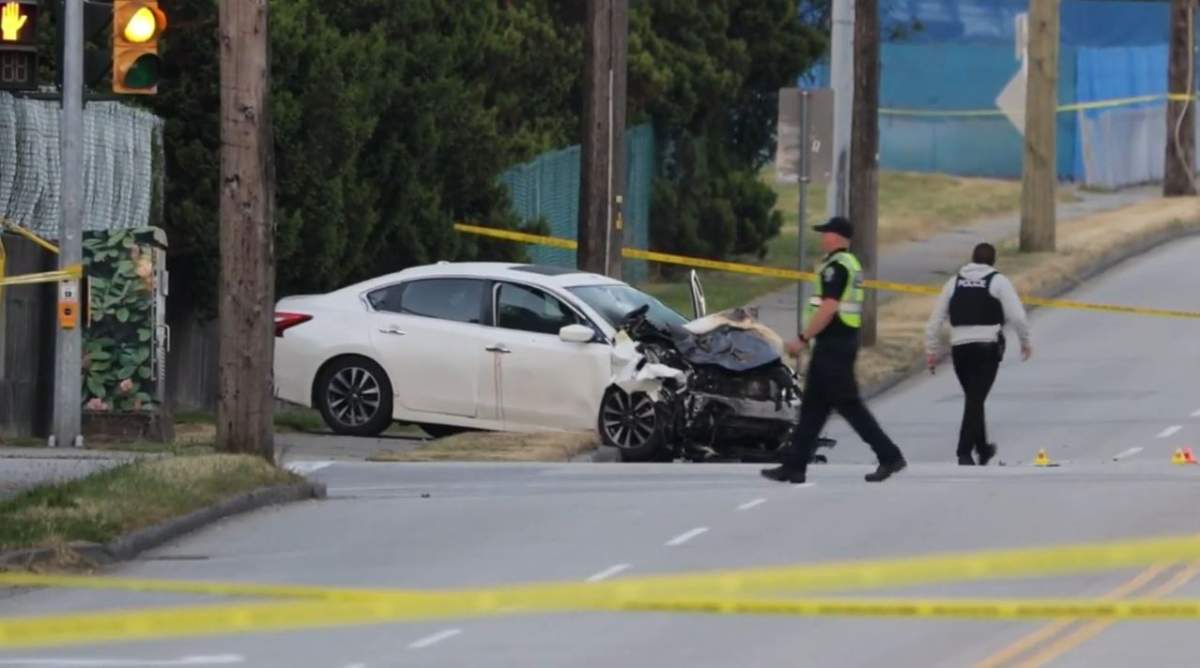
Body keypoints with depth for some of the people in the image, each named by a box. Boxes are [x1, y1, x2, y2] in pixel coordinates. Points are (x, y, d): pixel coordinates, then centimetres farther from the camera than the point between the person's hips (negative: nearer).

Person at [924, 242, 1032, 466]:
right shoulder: (998, 281, 1)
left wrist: (931, 350, 16)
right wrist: (1025, 341, 10)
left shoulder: (954, 282, 13)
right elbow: (1017, 316, -5)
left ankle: (983, 449, 32)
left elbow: (935, 319, 11)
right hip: (988, 347, -4)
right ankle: (964, 453, -18)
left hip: (960, 347, 4)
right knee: (976, 400, -7)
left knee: (974, 399, 19)